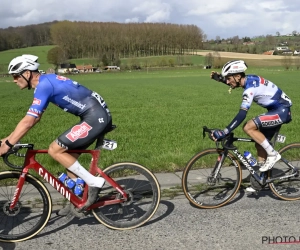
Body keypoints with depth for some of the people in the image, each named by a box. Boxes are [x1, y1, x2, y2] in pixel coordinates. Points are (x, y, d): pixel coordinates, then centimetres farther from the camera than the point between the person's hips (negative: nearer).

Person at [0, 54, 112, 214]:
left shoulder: (44, 86, -15)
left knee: (55, 150, -7)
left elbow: (28, 122, -18)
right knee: (69, 156, 15)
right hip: (98, 115, 10)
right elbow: (33, 118, 21)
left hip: (95, 117, -10)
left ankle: (94, 183, -2)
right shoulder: (47, 81, 15)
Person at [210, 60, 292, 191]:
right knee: (260, 144, 10)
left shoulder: (250, 88, -25)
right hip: (276, 111, 10)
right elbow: (233, 83, 26)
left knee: (248, 127, -24)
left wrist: (224, 132, -35)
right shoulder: (249, 79, 2)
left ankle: (273, 154, -9)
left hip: (281, 111, -10)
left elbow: (242, 115, -33)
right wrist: (219, 78, 10)